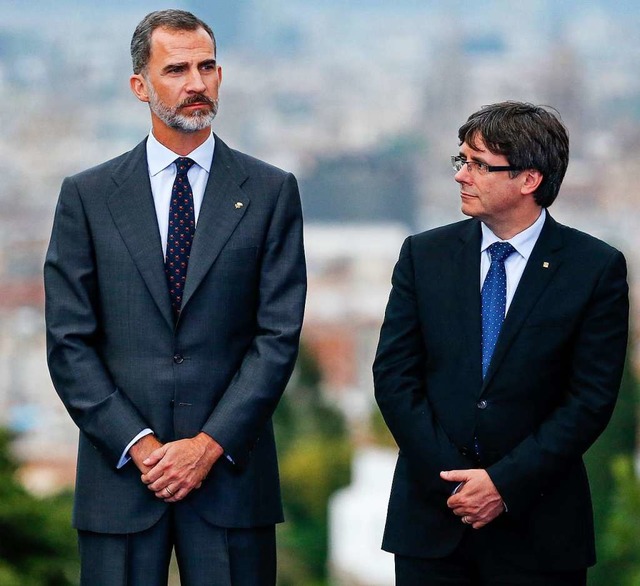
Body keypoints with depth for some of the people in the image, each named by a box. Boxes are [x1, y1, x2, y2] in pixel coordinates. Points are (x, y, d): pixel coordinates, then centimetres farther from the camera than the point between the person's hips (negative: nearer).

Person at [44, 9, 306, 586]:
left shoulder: (271, 191, 6)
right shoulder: (87, 196, 6)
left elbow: (279, 334, 0)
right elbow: (69, 342, 2)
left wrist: (210, 445, -9)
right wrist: (137, 445, -8)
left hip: (231, 469, 0)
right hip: (119, 474, 0)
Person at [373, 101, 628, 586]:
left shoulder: (598, 269, -3)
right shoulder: (425, 255, 5)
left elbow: (591, 398, -6)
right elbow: (394, 376, 2)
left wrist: (505, 483, -12)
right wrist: (450, 480, -8)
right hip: (431, 517, 2)